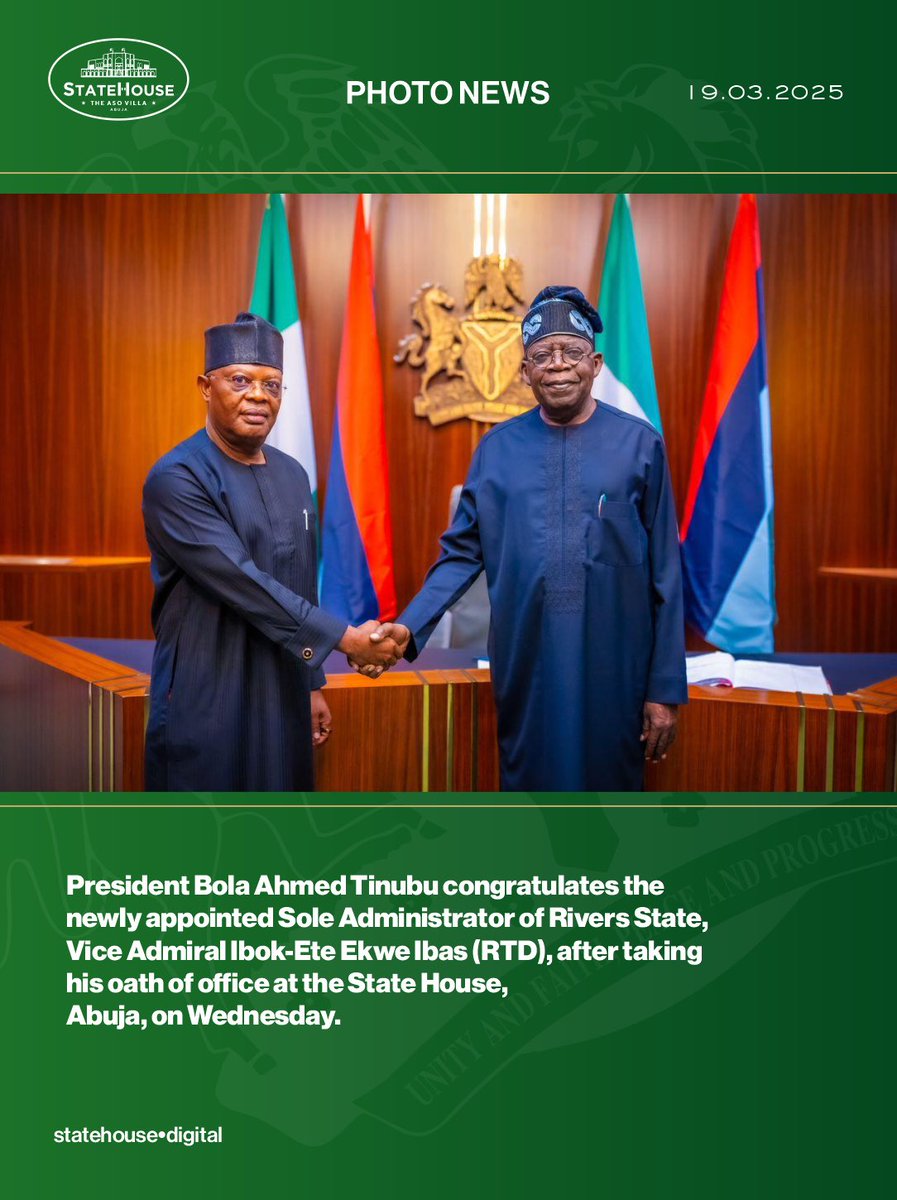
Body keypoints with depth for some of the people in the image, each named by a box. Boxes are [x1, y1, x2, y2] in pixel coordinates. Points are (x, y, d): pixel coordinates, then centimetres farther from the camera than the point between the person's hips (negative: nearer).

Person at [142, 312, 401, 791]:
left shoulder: (293, 476, 8)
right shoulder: (176, 479, -14)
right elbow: (242, 583, -22)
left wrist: (313, 683, 14)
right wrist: (346, 638, -21)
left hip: (282, 698, 6)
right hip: (207, 702, -6)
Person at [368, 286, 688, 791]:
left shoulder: (640, 444, -3)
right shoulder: (498, 448, 3)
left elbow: (665, 575, -2)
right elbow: (463, 553, 4)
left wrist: (666, 688, -2)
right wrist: (410, 627, -11)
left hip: (611, 671, -1)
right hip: (525, 668, 2)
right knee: (529, 783, 14)